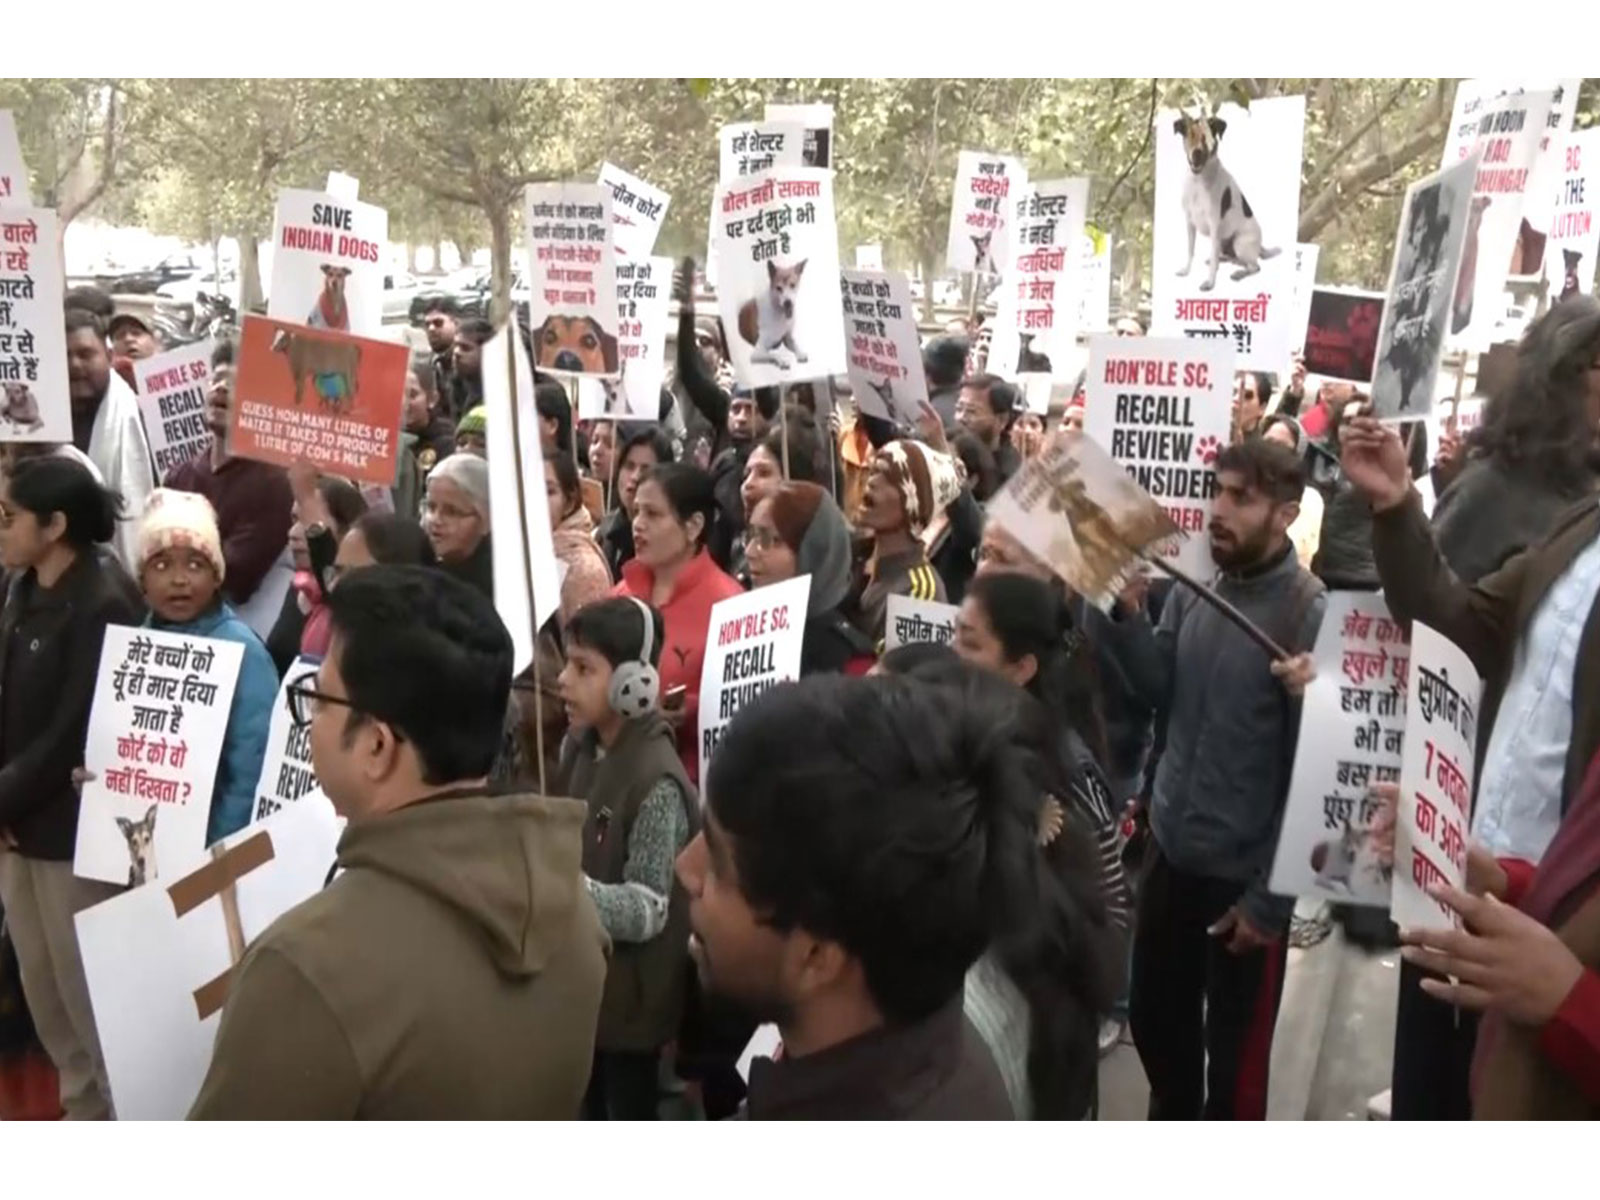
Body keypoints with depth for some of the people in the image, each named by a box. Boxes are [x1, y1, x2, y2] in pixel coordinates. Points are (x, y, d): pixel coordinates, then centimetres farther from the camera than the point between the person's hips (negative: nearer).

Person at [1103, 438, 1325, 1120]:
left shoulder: (1308, 615, -18)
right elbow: (1159, 691, -3)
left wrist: (1270, 897, -14)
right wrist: (1125, 610, -18)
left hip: (1244, 873, -5)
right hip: (1170, 849, 6)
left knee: (1235, 1051, 14)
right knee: (1153, 1019, 23)